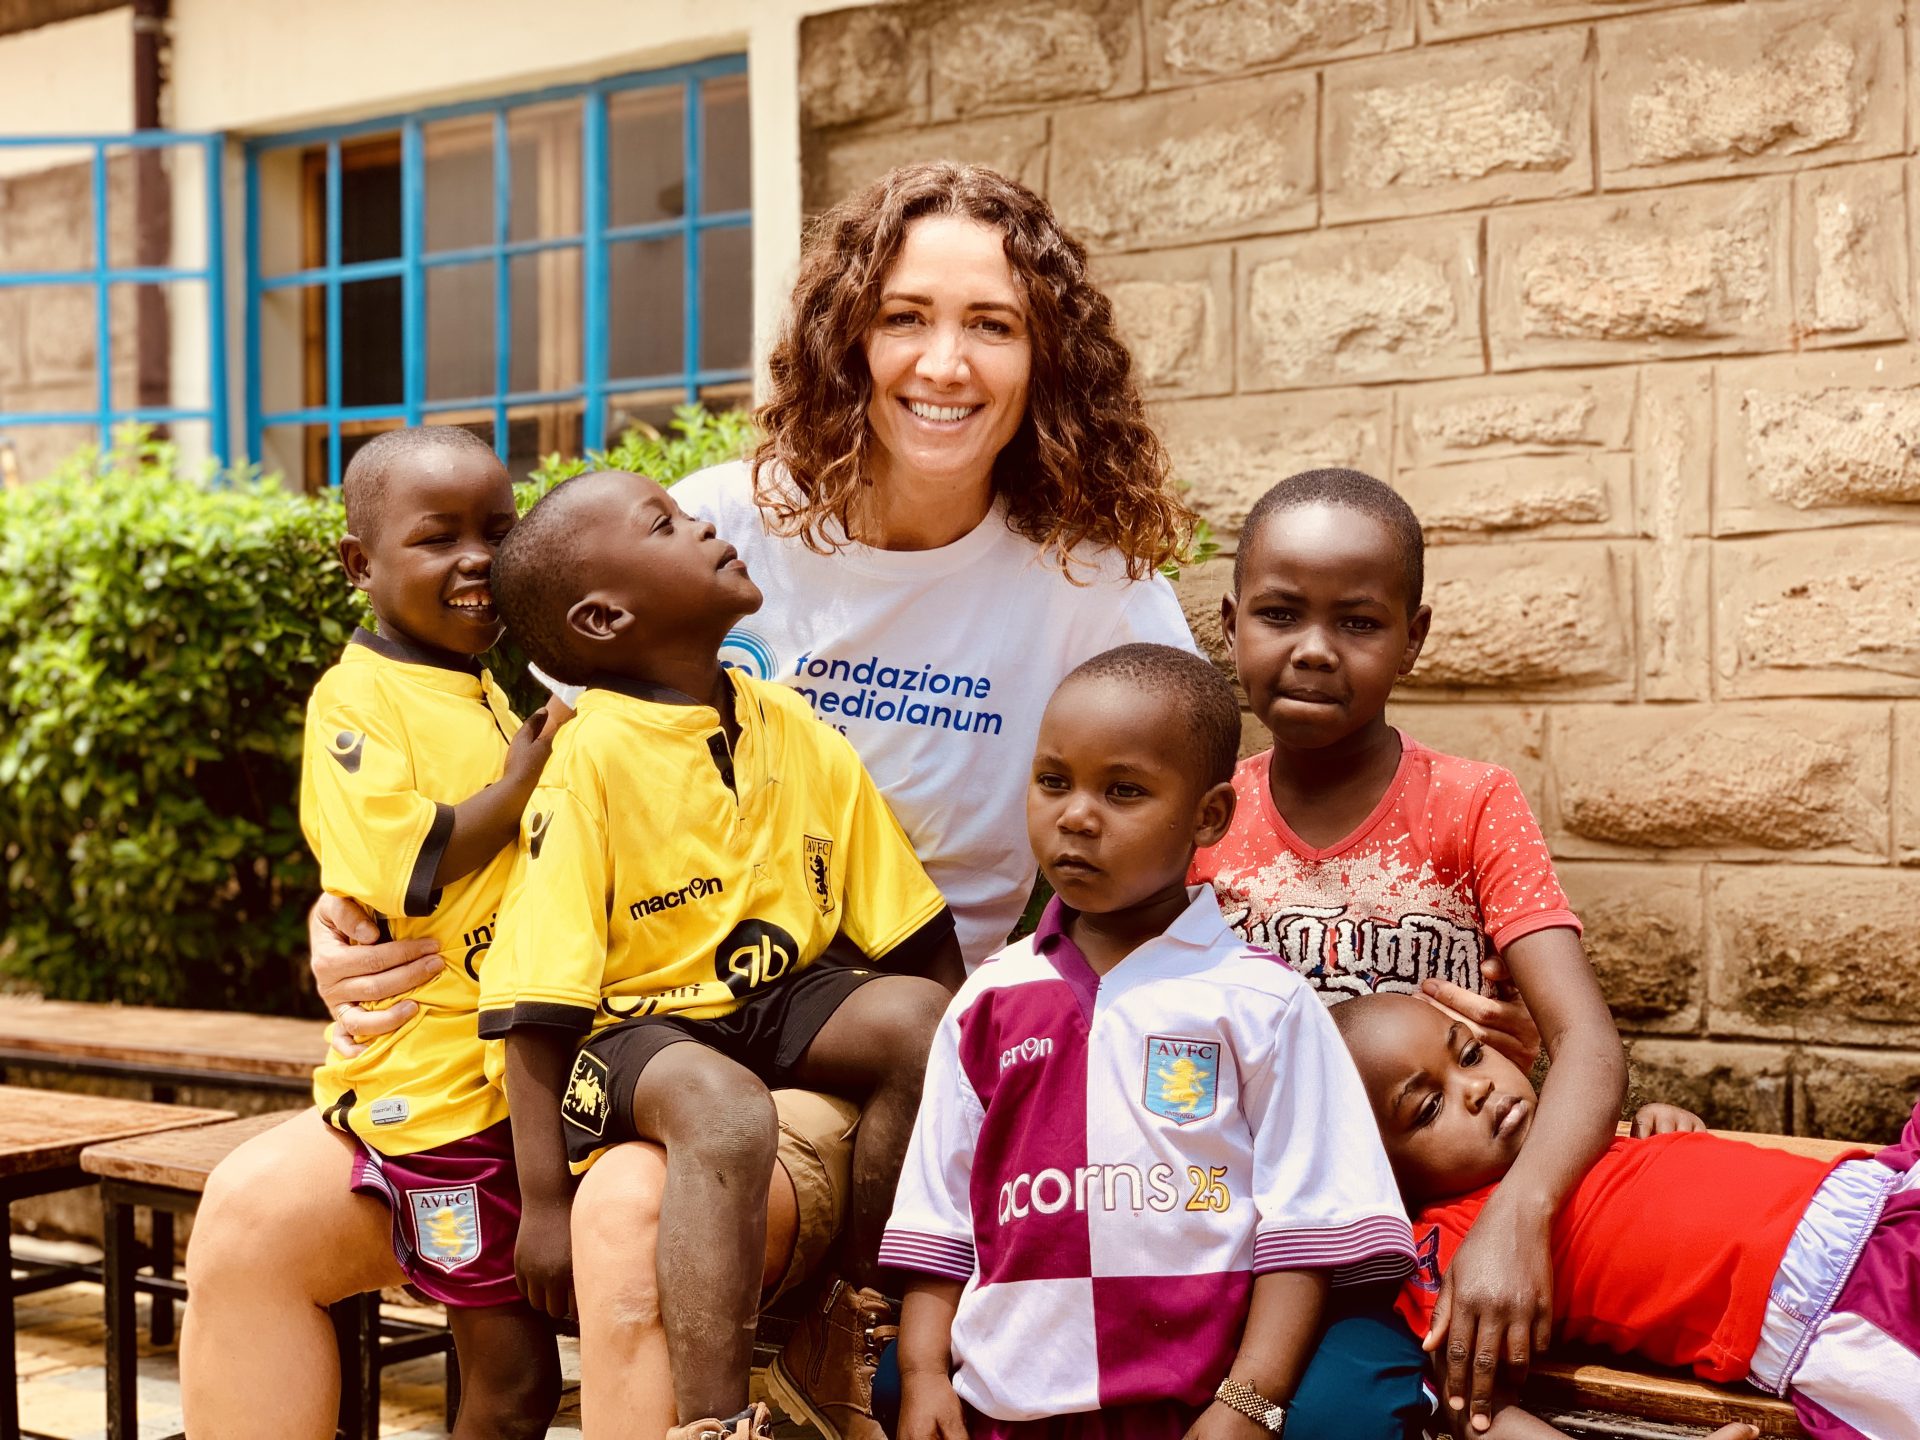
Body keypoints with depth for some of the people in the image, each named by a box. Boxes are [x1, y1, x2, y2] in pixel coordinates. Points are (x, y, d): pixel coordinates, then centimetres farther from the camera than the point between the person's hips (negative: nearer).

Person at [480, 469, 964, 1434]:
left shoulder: (793, 729, 4)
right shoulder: (591, 757, -13)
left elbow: (915, 933, 8)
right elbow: (535, 1003, -16)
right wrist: (544, 1203, -17)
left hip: (774, 1005, 6)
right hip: (626, 1030, -6)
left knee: (917, 1016, -20)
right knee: (726, 1109, -36)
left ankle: (860, 1303, -3)